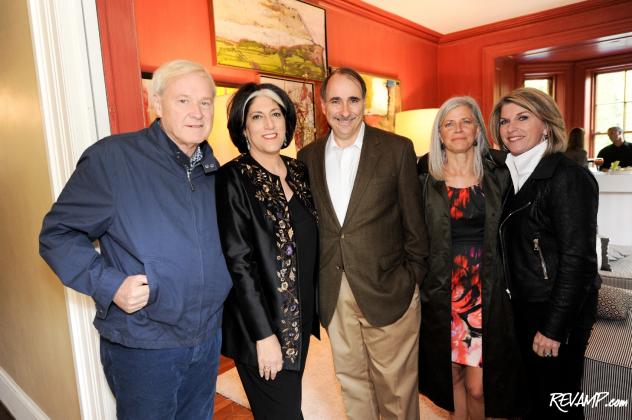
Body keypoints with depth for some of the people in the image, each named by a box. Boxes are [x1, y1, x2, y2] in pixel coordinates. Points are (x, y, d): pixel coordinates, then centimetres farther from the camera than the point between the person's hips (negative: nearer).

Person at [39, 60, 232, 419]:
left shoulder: (213, 172, 3)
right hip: (144, 348, -5)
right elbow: (58, 233, -11)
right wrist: (110, 285, -22)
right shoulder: (112, 158, -15)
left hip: (209, 339, 6)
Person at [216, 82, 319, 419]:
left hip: (300, 316, 6)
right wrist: (264, 334, -17)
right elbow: (238, 262, -17)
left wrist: (310, 310, 10)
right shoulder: (232, 179, -14)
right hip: (261, 325, -6)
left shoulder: (299, 172, 5)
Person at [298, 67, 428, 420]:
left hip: (388, 292, -2)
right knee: (352, 383, 19)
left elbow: (415, 222, -2)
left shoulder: (397, 149, -5)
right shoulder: (308, 157, 4)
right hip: (334, 295, 3)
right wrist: (316, 284, 6)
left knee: (396, 387, 12)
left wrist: (413, 280, -1)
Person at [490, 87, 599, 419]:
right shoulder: (514, 175, 6)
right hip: (524, 305, 7)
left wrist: (553, 328, -20)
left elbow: (578, 259, -20)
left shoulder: (568, 177, -17)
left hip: (558, 311, -7)